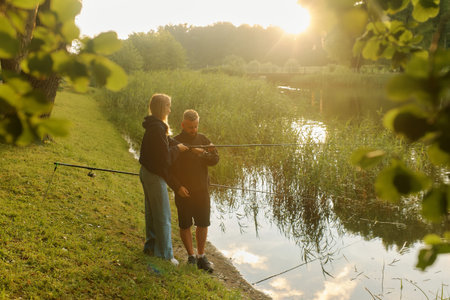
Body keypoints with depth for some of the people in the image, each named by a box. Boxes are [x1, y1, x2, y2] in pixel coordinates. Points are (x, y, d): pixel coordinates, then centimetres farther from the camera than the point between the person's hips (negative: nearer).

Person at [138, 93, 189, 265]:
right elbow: (165, 156, -26)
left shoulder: (154, 126, 10)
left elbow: (168, 143, 10)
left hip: (147, 173, 10)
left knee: (152, 212, 21)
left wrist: (190, 149, 2)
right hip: (154, 176, -10)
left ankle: (151, 246, 35)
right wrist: (177, 149, -7)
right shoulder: (157, 128, -23)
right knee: (163, 216, 0)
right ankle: (165, 254, 10)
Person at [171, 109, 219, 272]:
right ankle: (191, 256, 23)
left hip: (202, 190, 3)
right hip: (183, 192, -3)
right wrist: (177, 187, -15)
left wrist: (203, 153, -23)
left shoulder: (203, 139, 4)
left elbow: (215, 159, -5)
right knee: (185, 225, 6)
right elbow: (168, 168, -6)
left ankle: (201, 256, 23)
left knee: (203, 224, 8)